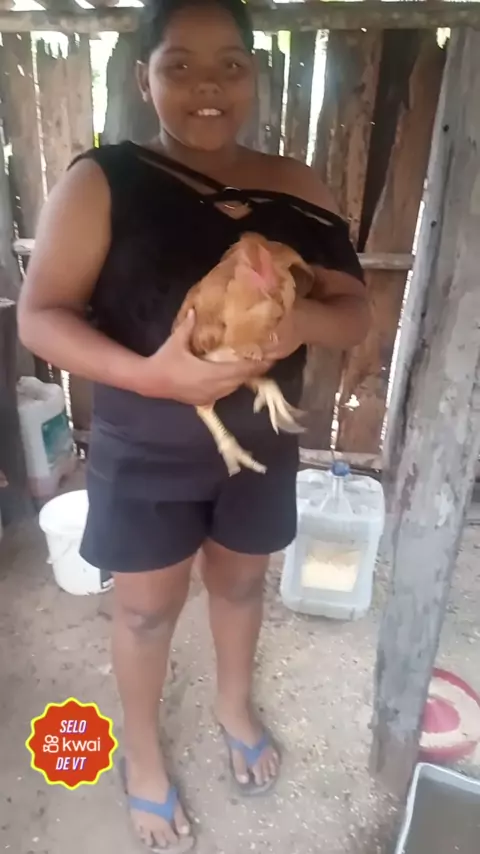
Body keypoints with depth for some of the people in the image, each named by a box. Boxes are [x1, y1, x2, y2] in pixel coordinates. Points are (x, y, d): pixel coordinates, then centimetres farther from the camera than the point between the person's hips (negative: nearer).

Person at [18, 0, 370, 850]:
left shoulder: (295, 189, -2)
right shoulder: (100, 182, -13)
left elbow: (355, 312, -1)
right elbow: (39, 316, -13)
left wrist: (304, 318, -25)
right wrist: (148, 373, -30)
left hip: (262, 447, 4)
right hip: (146, 456, -3)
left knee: (240, 582, 24)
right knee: (148, 608, 16)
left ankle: (235, 705, 57)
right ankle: (141, 754, 48)